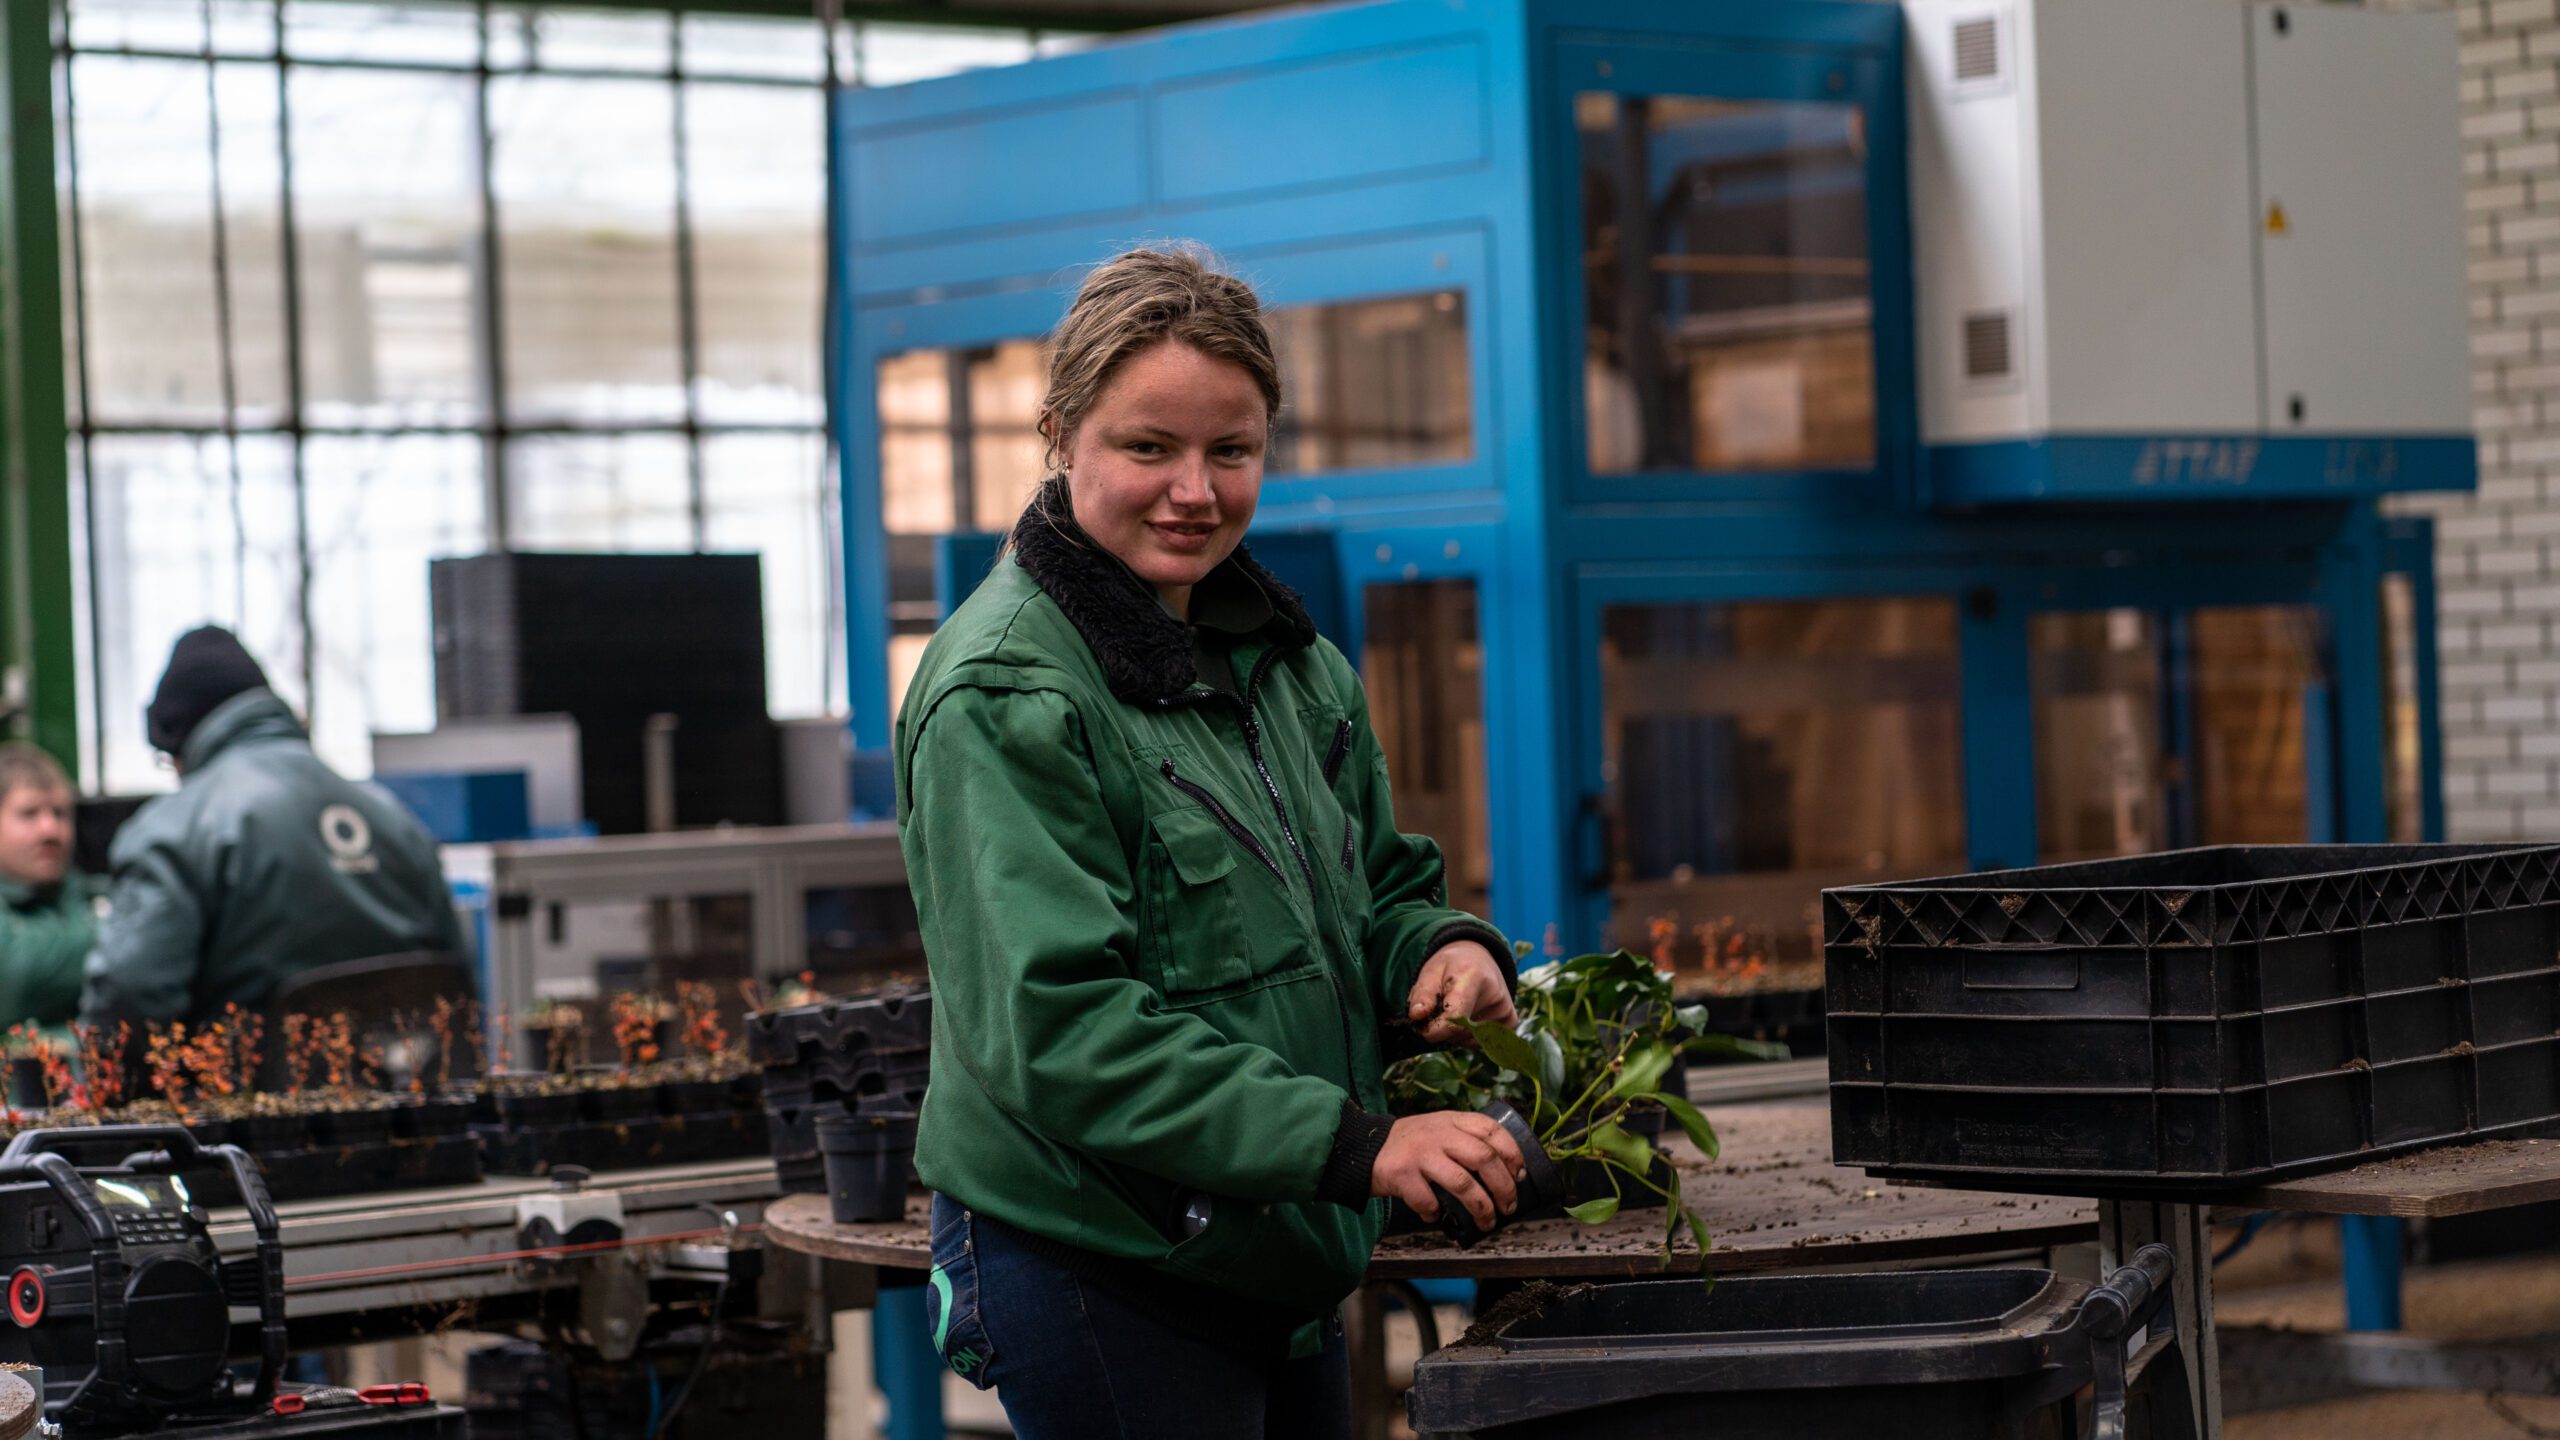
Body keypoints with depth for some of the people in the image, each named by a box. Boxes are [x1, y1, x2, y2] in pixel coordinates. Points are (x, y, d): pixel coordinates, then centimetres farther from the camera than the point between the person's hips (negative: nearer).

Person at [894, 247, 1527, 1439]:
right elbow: (1057, 1028, -24)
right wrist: (1354, 1144, -31)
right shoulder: (1004, 697, -16)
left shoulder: (1285, 657, 10)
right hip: (1096, 1279, -8)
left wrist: (1441, 945, -5)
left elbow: (1379, 886, 21)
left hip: (1284, 1265, 8)